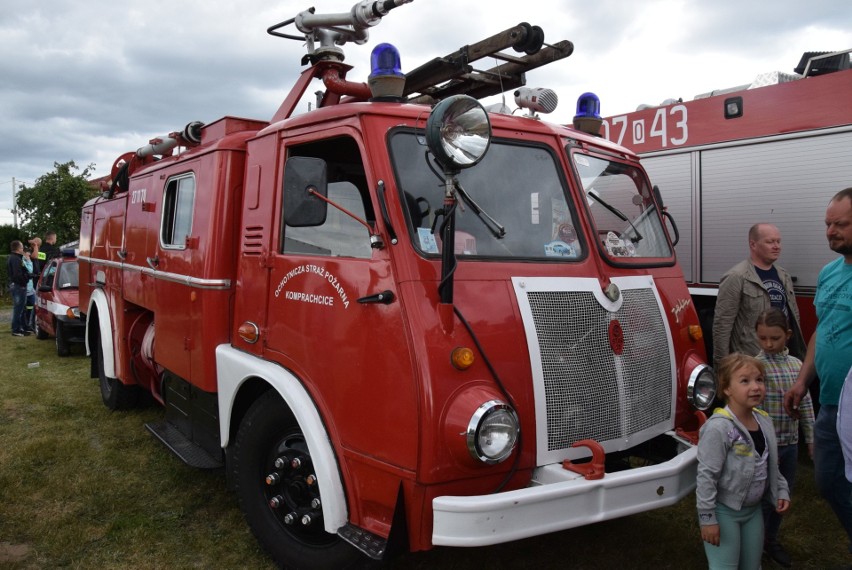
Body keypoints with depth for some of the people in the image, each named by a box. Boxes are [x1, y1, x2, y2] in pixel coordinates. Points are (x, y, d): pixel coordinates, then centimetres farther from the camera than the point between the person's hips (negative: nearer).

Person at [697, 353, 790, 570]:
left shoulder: (764, 421, 0)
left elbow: (771, 465, 16)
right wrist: (707, 518, -21)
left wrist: (781, 491, 6)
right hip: (724, 511, -7)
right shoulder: (719, 427, -25)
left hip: (754, 510, 7)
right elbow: (706, 475, -23)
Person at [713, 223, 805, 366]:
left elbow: (794, 316, 22)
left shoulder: (784, 276, 13)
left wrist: (799, 352, 18)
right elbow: (722, 324, -15)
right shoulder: (736, 278, -12)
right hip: (751, 362, -7)